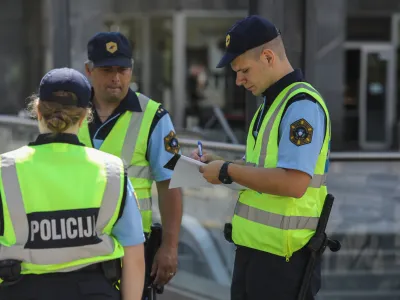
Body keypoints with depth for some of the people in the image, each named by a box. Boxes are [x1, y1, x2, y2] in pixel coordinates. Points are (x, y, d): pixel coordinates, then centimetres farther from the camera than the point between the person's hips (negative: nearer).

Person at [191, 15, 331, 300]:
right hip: (253, 247, 9)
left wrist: (228, 172, -17)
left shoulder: (302, 104, -16)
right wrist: (217, 163, 8)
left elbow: (294, 183, -26)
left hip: (282, 256, -9)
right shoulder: (271, 102, 15)